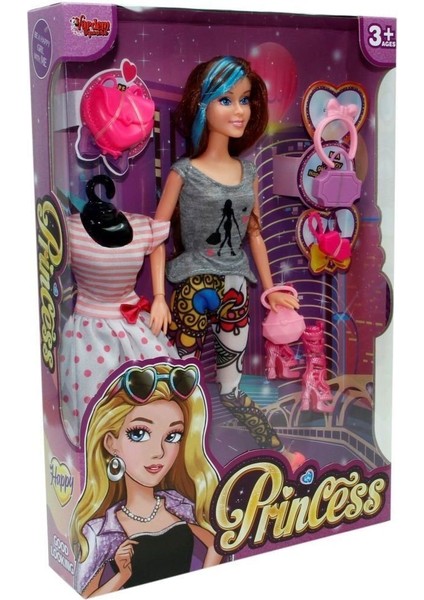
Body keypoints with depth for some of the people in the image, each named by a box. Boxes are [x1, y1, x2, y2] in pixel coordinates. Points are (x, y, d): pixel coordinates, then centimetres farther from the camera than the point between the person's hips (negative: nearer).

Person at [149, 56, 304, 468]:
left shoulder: (248, 174, 5)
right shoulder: (183, 173, -9)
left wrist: (270, 289, 16)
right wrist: (159, 297, -12)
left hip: (235, 286, 5)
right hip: (193, 285, -4)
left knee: (232, 374, 18)